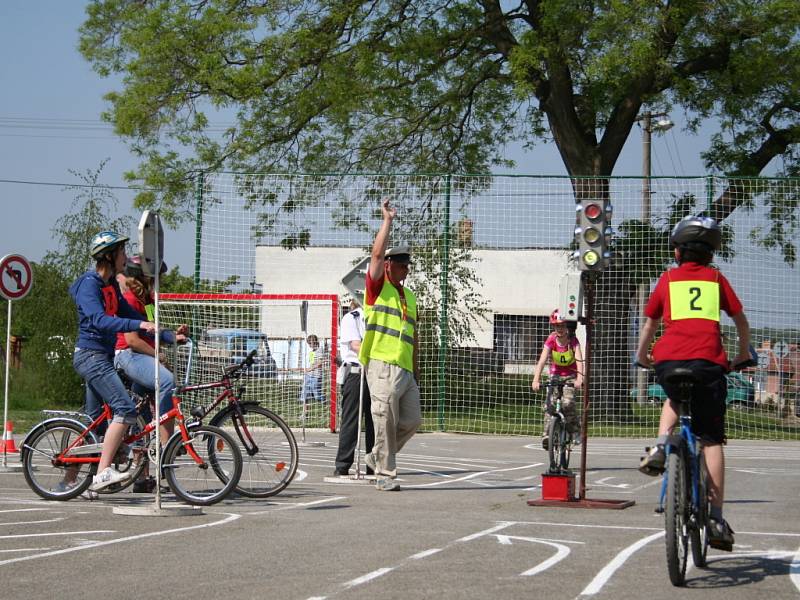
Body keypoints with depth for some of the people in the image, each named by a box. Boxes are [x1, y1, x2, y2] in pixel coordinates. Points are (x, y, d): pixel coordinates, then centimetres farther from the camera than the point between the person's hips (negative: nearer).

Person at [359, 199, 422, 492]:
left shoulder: (410, 297, 22)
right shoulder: (377, 287, 3)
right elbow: (377, 253, -13)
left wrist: (416, 370, 20)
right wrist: (388, 220, -8)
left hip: (405, 369, 7)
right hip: (383, 365, -7)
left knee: (412, 420, 7)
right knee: (386, 421, -7)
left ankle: (377, 457, 23)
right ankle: (384, 473, 0)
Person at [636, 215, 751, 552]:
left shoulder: (668, 279, 17)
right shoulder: (716, 278, 18)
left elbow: (650, 323, 23)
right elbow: (741, 320, 23)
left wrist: (642, 356, 39)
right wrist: (744, 354, 39)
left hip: (668, 361, 1)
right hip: (707, 361, -1)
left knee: (675, 399, 35)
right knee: (711, 439, 4)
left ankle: (660, 445, 8)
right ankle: (716, 519, -2)